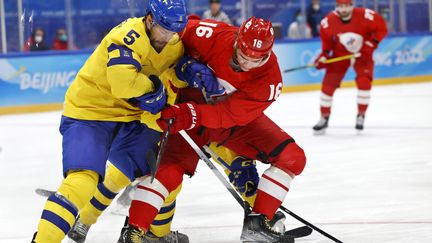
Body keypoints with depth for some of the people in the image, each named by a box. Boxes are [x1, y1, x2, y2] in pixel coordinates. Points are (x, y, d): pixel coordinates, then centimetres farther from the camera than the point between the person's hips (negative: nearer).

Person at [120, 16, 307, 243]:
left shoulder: (269, 79, -27)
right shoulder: (213, 36, -30)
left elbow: (229, 114, -32)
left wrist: (191, 115, -44)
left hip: (236, 121, 2)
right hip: (190, 105, -2)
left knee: (291, 157, -10)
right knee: (170, 164, -23)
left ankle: (258, 224, -2)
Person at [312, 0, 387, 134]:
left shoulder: (365, 16, -26)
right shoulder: (328, 22, -18)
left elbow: (381, 28, -12)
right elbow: (326, 41, 0)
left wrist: (371, 44, -20)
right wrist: (324, 56, -12)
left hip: (362, 53, -2)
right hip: (339, 54, 2)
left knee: (364, 81, -20)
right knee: (328, 85, -5)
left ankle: (361, 115, -1)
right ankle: (324, 118, 13)